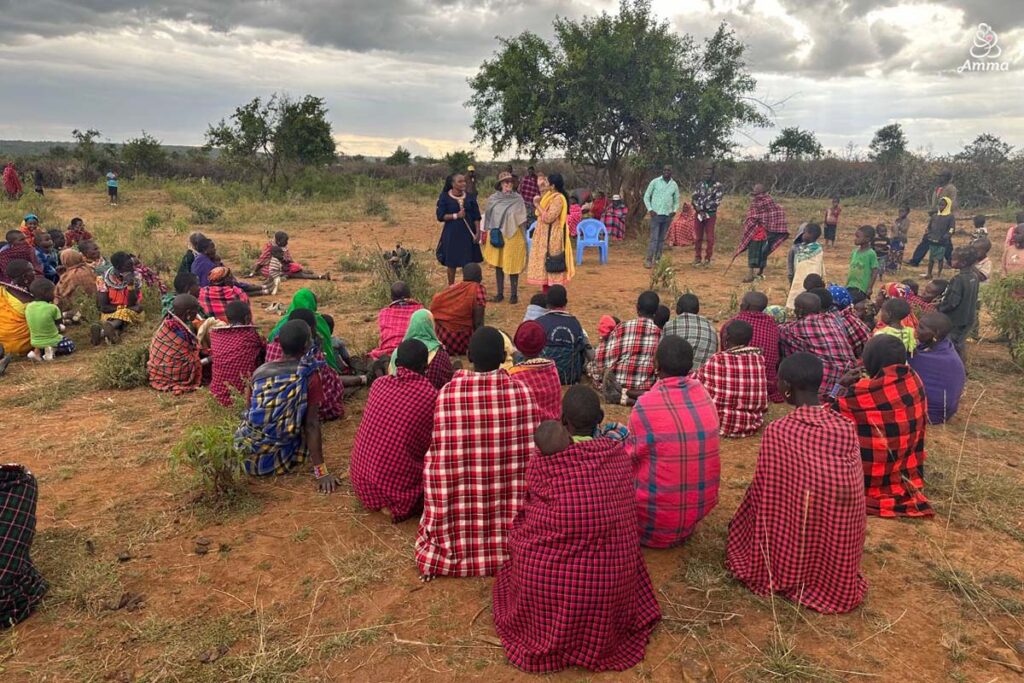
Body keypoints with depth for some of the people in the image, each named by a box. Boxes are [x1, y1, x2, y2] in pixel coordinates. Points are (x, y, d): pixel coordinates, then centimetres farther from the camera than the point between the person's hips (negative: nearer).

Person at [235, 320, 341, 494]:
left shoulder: (259, 372, 0)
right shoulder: (309, 376, -13)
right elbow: (312, 424, -17)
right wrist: (322, 472, -16)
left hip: (247, 453, 4)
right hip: (278, 458, -4)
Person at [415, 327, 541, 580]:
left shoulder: (447, 393, -17)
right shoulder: (520, 392, -15)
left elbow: (439, 451, -7)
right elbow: (533, 449, -6)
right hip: (511, 499, 1)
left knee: (432, 463, 28)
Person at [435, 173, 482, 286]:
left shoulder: (470, 197, 4)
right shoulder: (444, 197, -3)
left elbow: (476, 217, 5)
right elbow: (440, 216, -6)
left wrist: (478, 232, -3)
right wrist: (456, 215, -16)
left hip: (468, 233, 2)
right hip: (452, 234, -2)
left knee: (468, 263, 2)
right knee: (451, 263, 5)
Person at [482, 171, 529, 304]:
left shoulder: (518, 199, -4)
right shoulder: (492, 199, 1)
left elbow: (522, 220, -1)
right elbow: (488, 218, 9)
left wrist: (523, 237, -2)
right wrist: (486, 233, 7)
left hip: (513, 236, -2)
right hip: (496, 237, 2)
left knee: (513, 265, 2)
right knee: (498, 264, 8)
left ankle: (514, 294, 13)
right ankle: (499, 293, 18)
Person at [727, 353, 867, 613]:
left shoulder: (777, 431, -18)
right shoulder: (847, 429, -8)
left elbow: (765, 493, -9)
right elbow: (853, 490, 3)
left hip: (790, 559, -4)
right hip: (839, 557, 4)